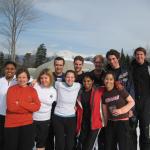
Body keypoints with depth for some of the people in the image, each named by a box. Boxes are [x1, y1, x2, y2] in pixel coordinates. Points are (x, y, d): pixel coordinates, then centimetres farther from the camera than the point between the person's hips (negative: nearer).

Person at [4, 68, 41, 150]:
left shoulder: (32, 90, 3)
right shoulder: (11, 89, -3)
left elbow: (37, 106, -8)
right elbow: (11, 107, -15)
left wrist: (20, 103, -16)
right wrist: (29, 106, -14)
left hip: (27, 124, 2)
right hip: (11, 124, -2)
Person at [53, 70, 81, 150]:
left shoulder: (78, 86, -5)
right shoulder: (59, 84, -7)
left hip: (71, 118, 1)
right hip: (58, 118, -1)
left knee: (70, 144, 8)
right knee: (60, 143, 3)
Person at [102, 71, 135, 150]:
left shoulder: (120, 90, -9)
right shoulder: (104, 95, 5)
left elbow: (132, 102, -7)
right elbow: (105, 111, 10)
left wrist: (121, 110, -18)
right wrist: (106, 124, 12)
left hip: (123, 122, -5)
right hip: (110, 123, 5)